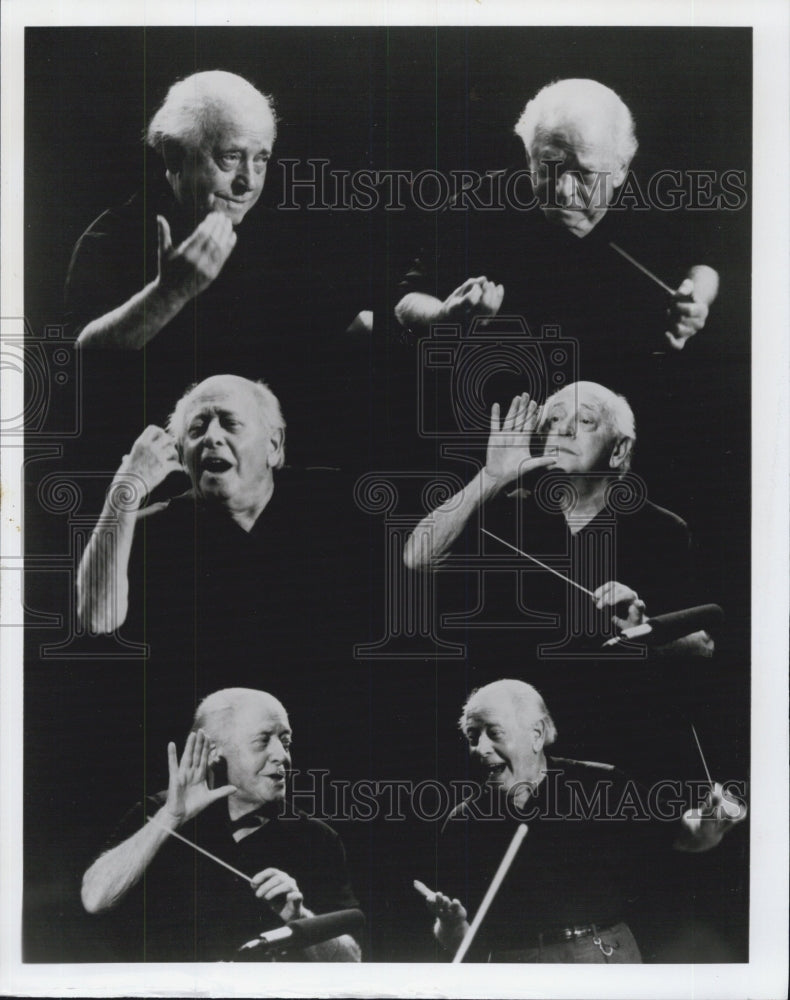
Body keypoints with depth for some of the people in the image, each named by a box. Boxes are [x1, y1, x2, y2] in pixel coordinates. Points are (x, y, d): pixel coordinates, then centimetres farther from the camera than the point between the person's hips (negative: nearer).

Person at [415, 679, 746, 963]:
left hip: (605, 958, -1)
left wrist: (708, 824, -15)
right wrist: (450, 925, -16)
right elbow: (460, 941, 6)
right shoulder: (464, 825, 1)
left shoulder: (600, 786, -2)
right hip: (511, 961, 1)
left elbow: (678, 834, 6)